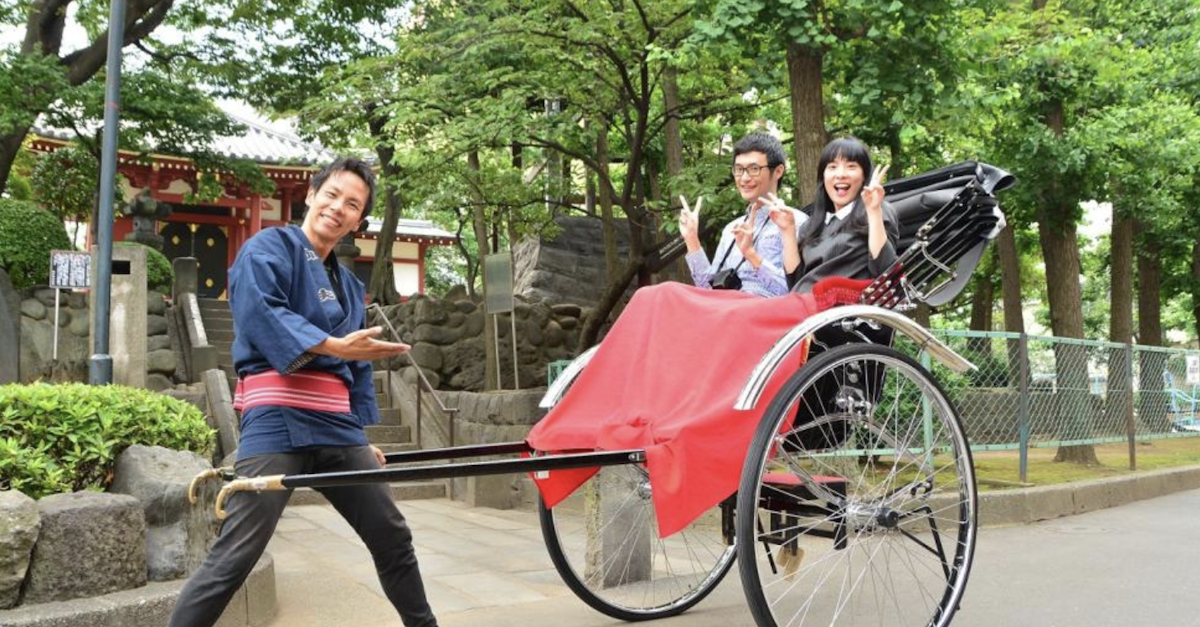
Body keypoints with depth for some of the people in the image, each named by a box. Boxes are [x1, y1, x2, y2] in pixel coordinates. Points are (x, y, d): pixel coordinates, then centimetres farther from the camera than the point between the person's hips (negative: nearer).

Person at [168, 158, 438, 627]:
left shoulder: (347, 284, 21)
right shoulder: (270, 248, 0)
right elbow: (260, 313, -19)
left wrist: (364, 437, 20)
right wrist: (336, 347, -23)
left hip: (337, 427, 8)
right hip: (279, 421, -7)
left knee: (393, 538, 14)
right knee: (234, 556, -11)